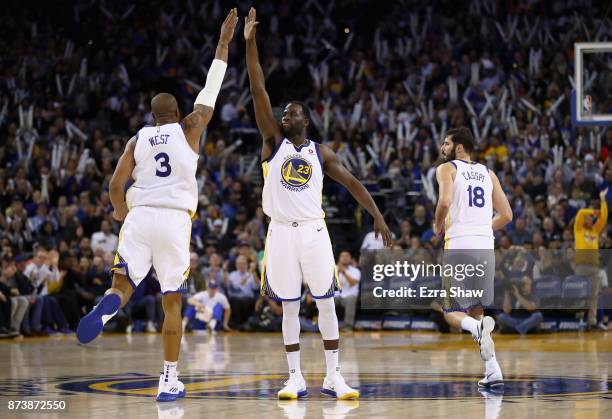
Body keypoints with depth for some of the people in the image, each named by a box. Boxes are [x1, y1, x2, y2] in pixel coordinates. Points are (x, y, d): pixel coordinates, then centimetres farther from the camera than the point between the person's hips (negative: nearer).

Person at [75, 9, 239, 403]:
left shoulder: (138, 139, 11)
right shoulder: (188, 130, 8)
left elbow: (115, 186, 4)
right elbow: (212, 90, 14)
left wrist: (121, 213, 24)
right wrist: (224, 42, 20)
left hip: (139, 218, 1)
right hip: (175, 220, -1)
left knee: (123, 285, 2)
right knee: (172, 302, 8)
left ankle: (107, 307, -38)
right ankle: (169, 381, 9)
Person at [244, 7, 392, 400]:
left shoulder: (321, 153, 8)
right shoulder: (274, 141, 5)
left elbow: (352, 182, 7)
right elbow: (259, 91, -3)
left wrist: (378, 217, -4)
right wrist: (251, 43, -11)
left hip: (313, 231, 1)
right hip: (282, 232, 0)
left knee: (327, 303, 0)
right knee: (290, 307, 3)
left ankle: (333, 377, 5)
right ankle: (296, 378, 7)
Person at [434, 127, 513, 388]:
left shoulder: (447, 169, 3)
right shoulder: (488, 174, 18)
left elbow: (445, 202, -16)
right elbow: (506, 215, 14)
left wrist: (438, 226, 2)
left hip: (459, 246, -5)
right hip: (486, 247, 5)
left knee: (452, 312, 6)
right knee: (476, 311, 16)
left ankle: (479, 328, -29)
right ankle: (492, 372, 2)